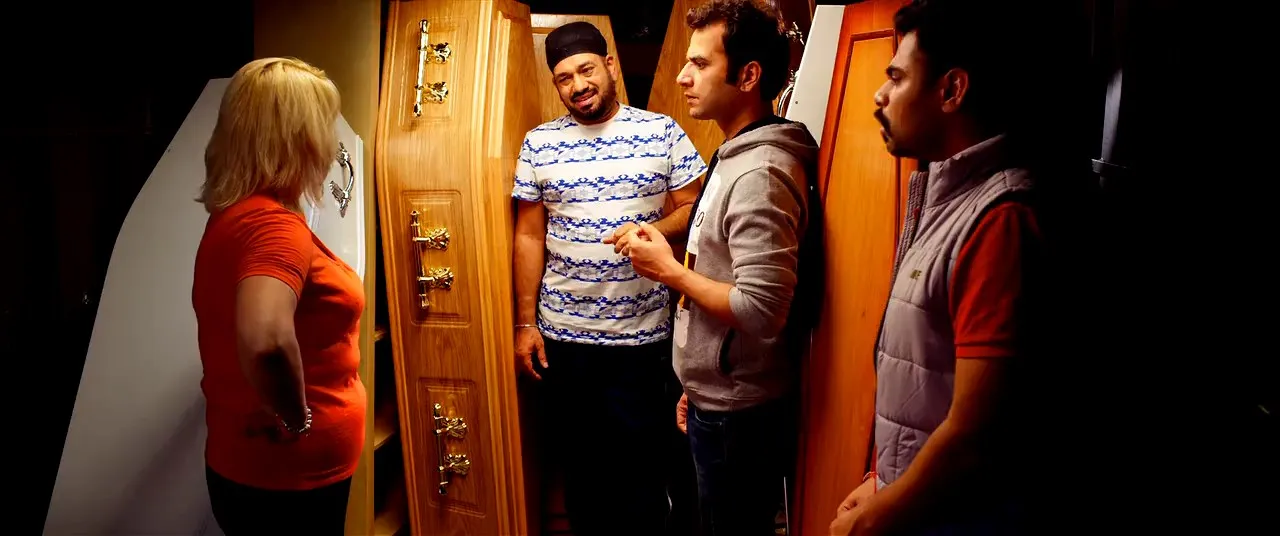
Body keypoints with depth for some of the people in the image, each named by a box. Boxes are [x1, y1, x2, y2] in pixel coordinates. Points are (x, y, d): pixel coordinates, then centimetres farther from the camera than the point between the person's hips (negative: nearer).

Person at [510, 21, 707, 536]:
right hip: (561, 335, 2)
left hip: (642, 334, -2)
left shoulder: (663, 131, 0)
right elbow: (529, 236, 5)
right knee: (574, 457, 15)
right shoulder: (538, 143, 5)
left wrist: (650, 231, -20)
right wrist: (525, 323, 2)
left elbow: (693, 208, 0)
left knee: (640, 463, 8)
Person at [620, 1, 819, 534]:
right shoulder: (736, 158, 10)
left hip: (739, 415, -9)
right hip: (715, 401, 9)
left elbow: (761, 310, -29)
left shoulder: (760, 173, -22)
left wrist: (669, 270, -16)